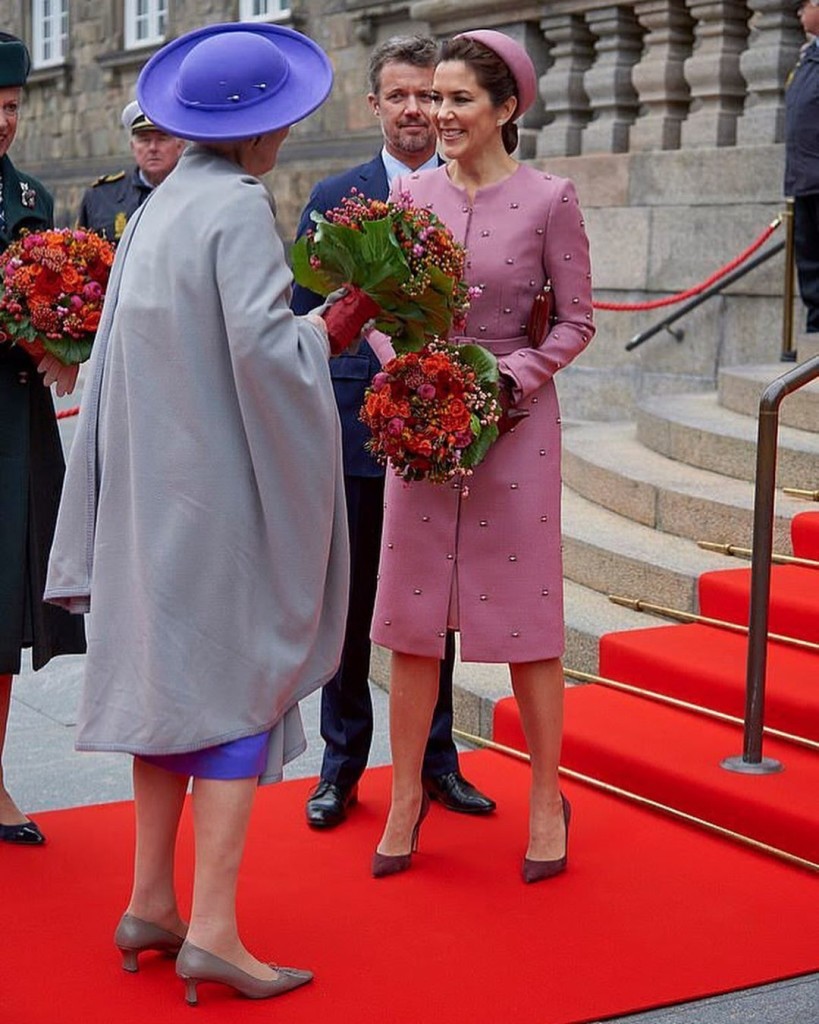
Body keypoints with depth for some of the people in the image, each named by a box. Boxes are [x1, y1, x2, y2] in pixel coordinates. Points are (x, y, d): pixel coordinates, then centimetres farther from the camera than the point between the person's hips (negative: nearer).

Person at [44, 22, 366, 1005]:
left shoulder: (153, 211, 10)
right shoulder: (237, 207, -14)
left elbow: (120, 353, 11)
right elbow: (262, 345, -23)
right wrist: (325, 326, -4)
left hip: (151, 483, 8)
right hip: (226, 482, -8)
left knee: (172, 675, 13)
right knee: (239, 687, -3)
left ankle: (151, 903, 19)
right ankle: (213, 926, -2)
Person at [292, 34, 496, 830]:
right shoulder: (334, 198, 4)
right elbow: (303, 322, 5)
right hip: (354, 428, 0)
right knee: (347, 602, 7)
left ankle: (436, 758, 24)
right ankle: (342, 763, 20)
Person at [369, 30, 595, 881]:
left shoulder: (549, 200, -6)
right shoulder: (410, 195, 2)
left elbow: (575, 323, -3)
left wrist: (510, 380, -15)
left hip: (514, 423, -3)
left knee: (526, 616, 4)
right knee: (411, 619, 7)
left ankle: (547, 800, 18)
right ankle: (406, 795, 20)